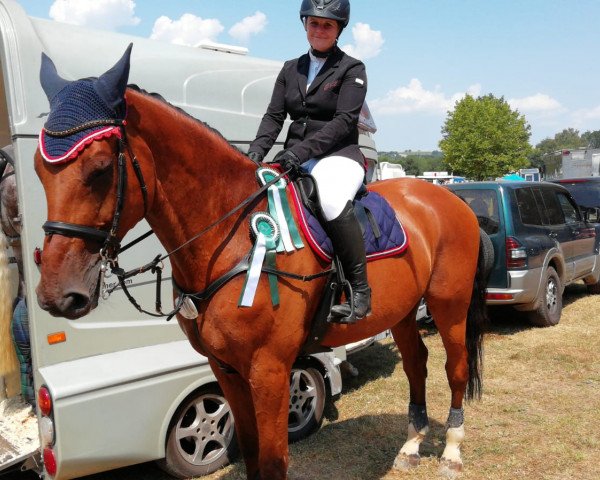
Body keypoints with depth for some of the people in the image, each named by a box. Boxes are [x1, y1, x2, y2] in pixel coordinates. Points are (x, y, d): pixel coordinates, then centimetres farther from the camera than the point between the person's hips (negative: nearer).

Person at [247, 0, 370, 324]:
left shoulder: (352, 70, 2)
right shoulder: (291, 69, 17)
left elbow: (344, 120, -11)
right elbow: (274, 115, 8)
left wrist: (302, 150, -25)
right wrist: (257, 149, -12)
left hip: (339, 155, -5)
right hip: (295, 157, 6)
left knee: (332, 200, -37)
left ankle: (360, 290, -26)